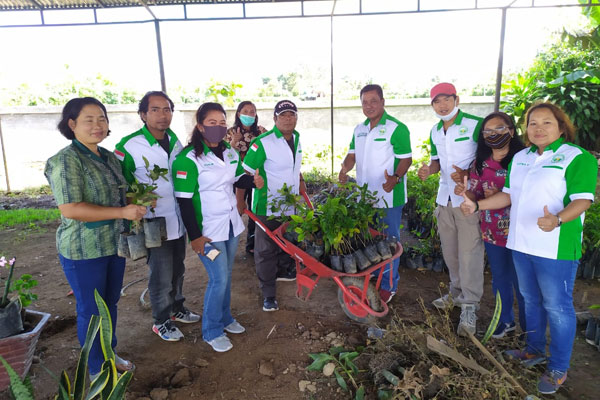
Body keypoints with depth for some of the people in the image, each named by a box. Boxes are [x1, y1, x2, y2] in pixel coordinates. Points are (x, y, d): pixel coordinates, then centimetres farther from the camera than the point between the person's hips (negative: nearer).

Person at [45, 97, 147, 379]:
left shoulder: (109, 157, 7)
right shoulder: (66, 160, -16)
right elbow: (70, 209, -24)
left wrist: (136, 202, 0)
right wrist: (123, 212, -25)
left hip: (115, 244, 7)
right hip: (83, 250, -7)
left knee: (110, 303, 19)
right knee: (91, 309, 8)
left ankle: (109, 354, 39)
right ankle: (96, 368, 28)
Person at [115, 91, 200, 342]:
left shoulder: (175, 142, 5)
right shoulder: (129, 146, -15)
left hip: (179, 220, 6)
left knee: (177, 269, 20)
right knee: (161, 275, 6)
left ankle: (177, 308, 41)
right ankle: (161, 322, 27)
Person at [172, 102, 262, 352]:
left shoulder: (230, 152, 5)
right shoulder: (189, 158, -15)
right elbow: (184, 200, -16)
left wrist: (253, 181, -5)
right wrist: (195, 236, -17)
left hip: (231, 223, 7)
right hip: (208, 229, -6)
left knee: (226, 275, 16)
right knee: (218, 279, -4)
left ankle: (225, 318, 36)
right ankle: (212, 332, 16)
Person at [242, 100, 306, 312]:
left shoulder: (296, 138, 6)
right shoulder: (263, 143, -18)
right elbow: (246, 172, -17)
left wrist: (300, 181, 17)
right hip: (268, 207, -7)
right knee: (266, 250, 3)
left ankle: (284, 271, 46)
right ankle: (268, 294, 13)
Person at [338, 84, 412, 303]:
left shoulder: (397, 128, -13)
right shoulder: (359, 128, 9)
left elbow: (406, 158, -14)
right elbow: (352, 154, 13)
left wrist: (396, 178, -32)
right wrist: (344, 169, -8)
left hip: (389, 197, -7)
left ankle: (388, 285, 20)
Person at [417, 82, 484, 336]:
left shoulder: (475, 125, -9)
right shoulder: (435, 131, 11)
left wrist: (467, 174, -23)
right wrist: (429, 170, -2)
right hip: (445, 198, 7)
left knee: (469, 252, -4)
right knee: (449, 250, 15)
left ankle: (470, 307, 5)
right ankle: (457, 292, 33)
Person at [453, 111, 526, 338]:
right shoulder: (480, 163, 4)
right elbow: (476, 195, 8)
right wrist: (464, 192, -14)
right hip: (492, 232, 4)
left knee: (521, 280, 8)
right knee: (500, 279, 18)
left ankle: (528, 326, 31)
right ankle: (506, 320, 39)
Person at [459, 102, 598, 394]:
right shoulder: (520, 157, 11)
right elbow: (509, 195, 15)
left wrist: (557, 220, -36)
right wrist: (476, 205, 4)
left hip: (556, 249, -6)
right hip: (522, 244, 7)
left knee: (557, 307, 4)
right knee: (531, 300, 20)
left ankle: (558, 369, 20)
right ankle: (535, 350, 38)